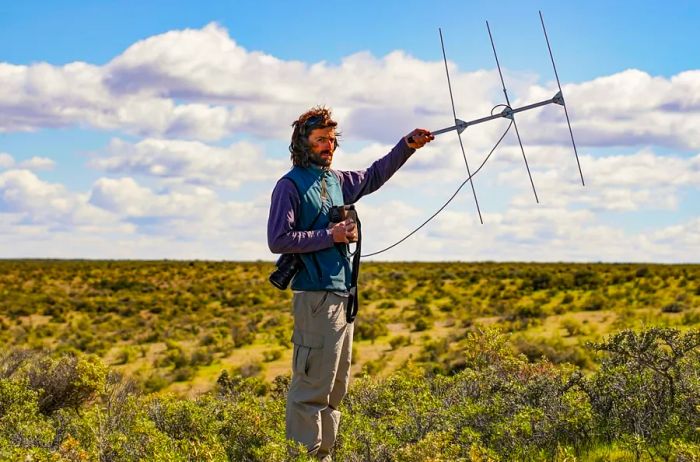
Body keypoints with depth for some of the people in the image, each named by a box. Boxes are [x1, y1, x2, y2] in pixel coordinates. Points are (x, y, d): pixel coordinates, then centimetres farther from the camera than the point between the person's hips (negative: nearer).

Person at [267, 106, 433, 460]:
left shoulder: (337, 180, 15)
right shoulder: (290, 185, -7)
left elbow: (373, 176, 30)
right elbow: (278, 240, -14)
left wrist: (407, 145, 19)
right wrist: (330, 236, -15)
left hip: (342, 295, 9)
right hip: (315, 298, -9)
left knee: (336, 386, 12)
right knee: (311, 386, -9)